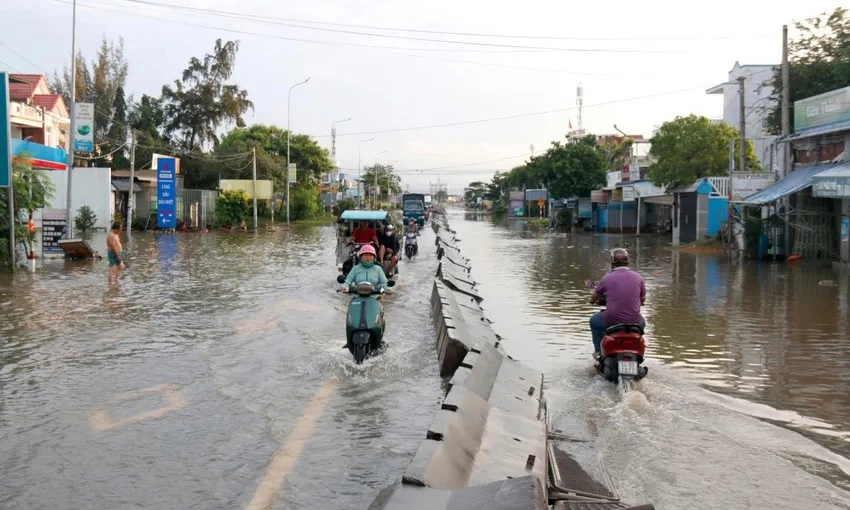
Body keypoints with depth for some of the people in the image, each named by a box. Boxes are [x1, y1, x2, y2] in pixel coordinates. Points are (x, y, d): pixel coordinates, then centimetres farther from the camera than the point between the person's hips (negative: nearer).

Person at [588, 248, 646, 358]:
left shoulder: (606, 278, -4)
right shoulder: (638, 277, 2)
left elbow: (593, 299, 10)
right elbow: (643, 300, 16)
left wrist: (594, 301, 35)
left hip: (611, 321, -2)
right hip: (633, 321, 2)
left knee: (594, 321, 30)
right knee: (641, 322, 38)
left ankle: (599, 351, 28)